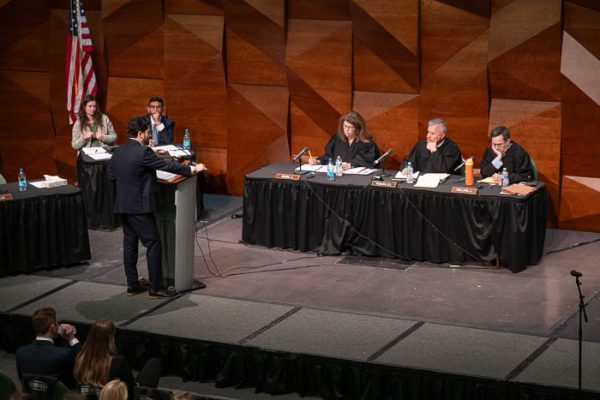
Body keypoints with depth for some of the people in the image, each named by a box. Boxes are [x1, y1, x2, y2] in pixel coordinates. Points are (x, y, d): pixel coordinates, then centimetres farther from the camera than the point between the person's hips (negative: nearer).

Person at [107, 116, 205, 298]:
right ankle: (155, 288, -1)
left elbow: (111, 175, 15)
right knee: (153, 245, -2)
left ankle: (132, 285, 18)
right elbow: (166, 165, -14)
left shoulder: (118, 152, 7)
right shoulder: (143, 152, -16)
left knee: (129, 244, 14)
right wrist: (192, 169, -5)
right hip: (140, 207, -8)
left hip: (123, 205, 8)